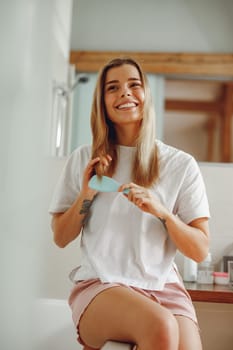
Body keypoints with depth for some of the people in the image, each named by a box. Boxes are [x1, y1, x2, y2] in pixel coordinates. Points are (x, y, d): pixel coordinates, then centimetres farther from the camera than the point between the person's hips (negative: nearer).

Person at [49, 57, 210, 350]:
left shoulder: (181, 165, 2)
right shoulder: (84, 159, 6)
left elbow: (200, 251, 2)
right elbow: (60, 238, 10)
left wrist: (162, 211, -15)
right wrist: (85, 196, -7)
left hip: (163, 286, 1)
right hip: (99, 285, -1)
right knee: (160, 326, -30)